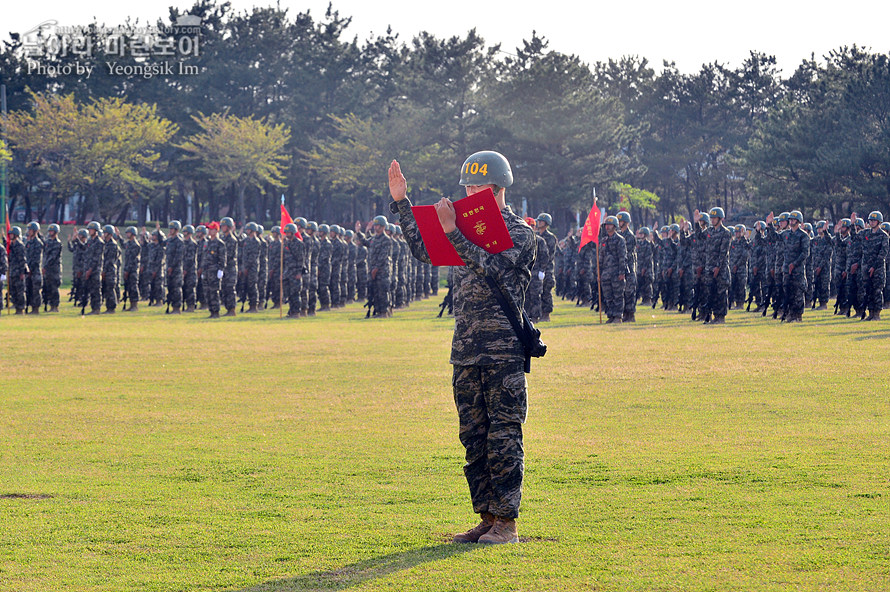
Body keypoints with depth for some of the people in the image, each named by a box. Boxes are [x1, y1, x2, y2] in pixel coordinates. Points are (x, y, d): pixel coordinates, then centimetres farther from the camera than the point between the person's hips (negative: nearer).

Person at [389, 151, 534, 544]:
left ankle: (506, 522, -4)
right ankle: (486, 517, 13)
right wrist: (400, 202, 11)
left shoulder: (519, 233, -4)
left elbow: (491, 267, -19)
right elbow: (423, 248, 17)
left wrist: (453, 233, -26)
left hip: (503, 349, -7)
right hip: (466, 348, 7)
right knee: (474, 436, 8)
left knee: (504, 436, -6)